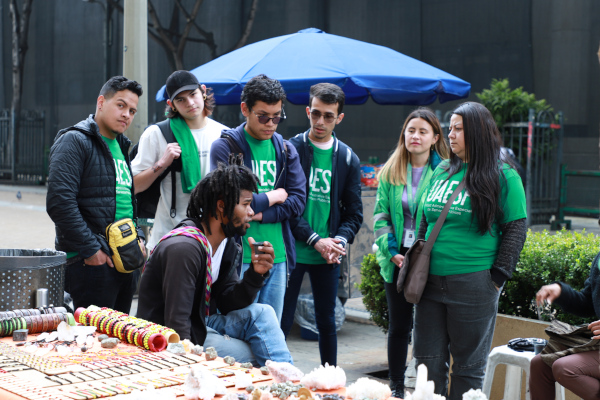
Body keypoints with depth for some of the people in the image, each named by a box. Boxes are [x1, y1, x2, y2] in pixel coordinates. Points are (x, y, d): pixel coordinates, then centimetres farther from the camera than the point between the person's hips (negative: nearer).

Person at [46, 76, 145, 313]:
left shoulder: (122, 147, 20)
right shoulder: (74, 142, -8)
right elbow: (60, 202, -18)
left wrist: (138, 237, 11)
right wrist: (90, 249, -18)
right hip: (92, 262, -8)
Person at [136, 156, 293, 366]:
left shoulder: (227, 246, 5)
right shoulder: (185, 248, -24)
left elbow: (228, 304, 3)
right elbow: (176, 322, -25)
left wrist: (255, 274, -11)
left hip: (201, 323, 8)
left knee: (261, 313, -9)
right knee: (248, 355, -19)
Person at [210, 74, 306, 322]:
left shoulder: (286, 150, 13)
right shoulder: (225, 148, -2)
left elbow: (298, 201, 5)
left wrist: (261, 213, -9)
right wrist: (271, 198, -2)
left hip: (278, 256, 5)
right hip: (240, 257, -5)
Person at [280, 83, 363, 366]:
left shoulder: (348, 159, 8)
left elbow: (354, 213, 9)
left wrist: (340, 241, -10)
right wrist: (315, 240, -15)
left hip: (329, 256, 3)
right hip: (292, 251, -3)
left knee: (327, 322, 12)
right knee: (282, 322, 1)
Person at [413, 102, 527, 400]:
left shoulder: (504, 177, -4)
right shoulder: (441, 171, 12)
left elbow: (516, 229, -5)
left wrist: (497, 277, -9)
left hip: (473, 285, -5)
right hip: (431, 282, 5)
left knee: (468, 365, 5)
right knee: (428, 360, 9)